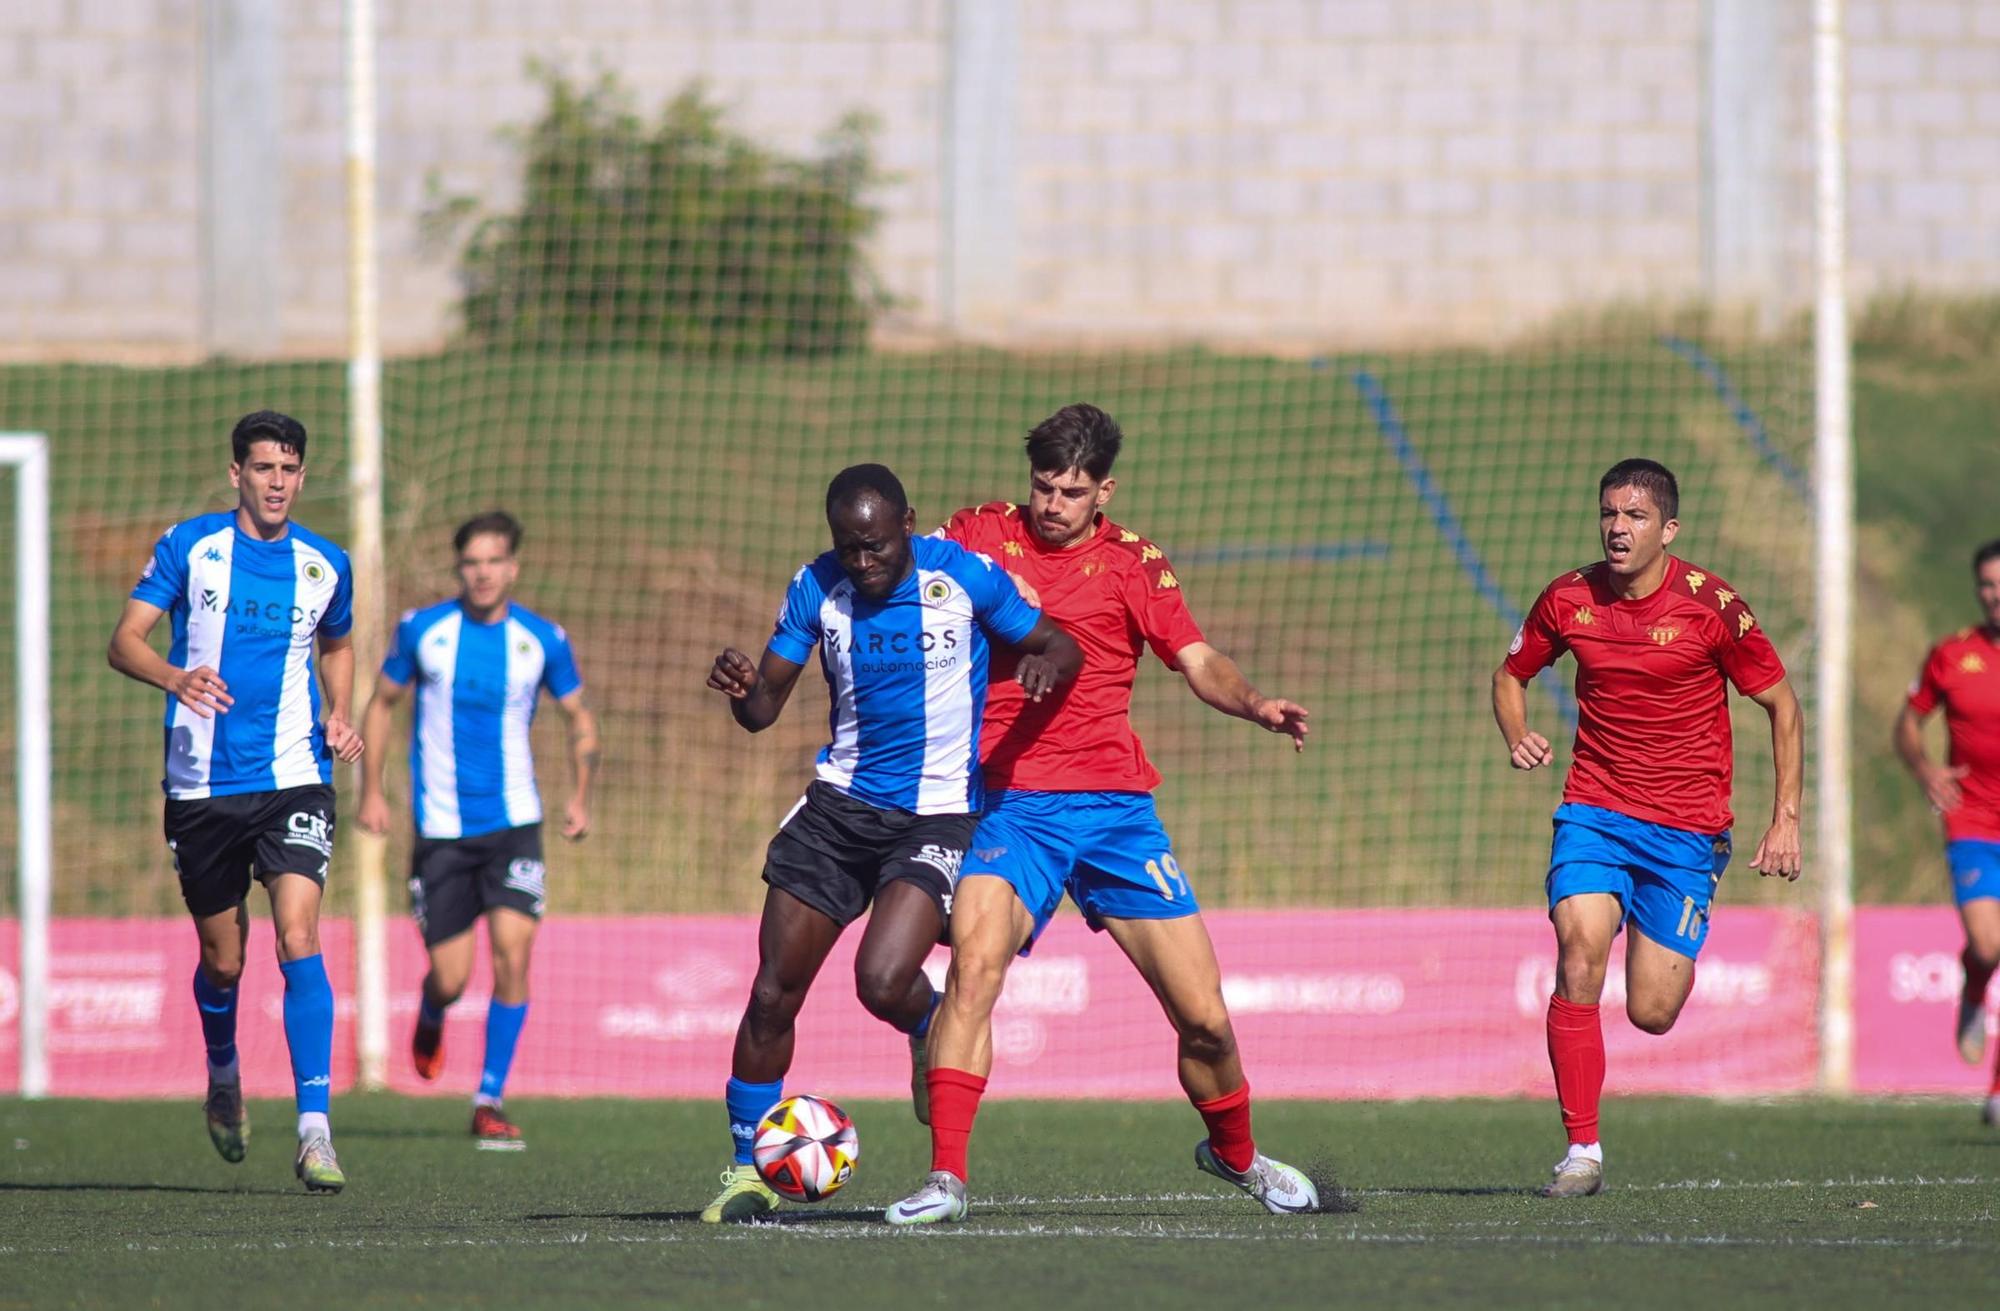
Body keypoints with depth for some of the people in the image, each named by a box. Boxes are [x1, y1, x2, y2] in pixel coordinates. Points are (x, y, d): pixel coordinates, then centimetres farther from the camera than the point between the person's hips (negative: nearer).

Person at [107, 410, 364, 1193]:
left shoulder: (325, 565, 7)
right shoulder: (189, 547, -1)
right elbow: (124, 642, -4)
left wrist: (339, 716, 7)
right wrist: (174, 676, -26)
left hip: (292, 779, 0)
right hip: (202, 783, 0)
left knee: (298, 941, -17)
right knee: (223, 960, 9)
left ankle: (314, 1131, -22)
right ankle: (223, 1078, 42)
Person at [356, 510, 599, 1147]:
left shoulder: (543, 640, -1)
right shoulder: (423, 630, -2)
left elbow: (580, 718, 12)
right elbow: (382, 704, 10)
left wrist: (580, 796, -1)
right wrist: (371, 790, 3)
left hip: (512, 823, 0)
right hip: (440, 826, 0)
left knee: (512, 954, -15)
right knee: (450, 980, 0)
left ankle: (490, 1100, -5)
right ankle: (430, 1018, 38)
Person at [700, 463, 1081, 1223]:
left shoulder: (964, 576, -8)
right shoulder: (816, 589, -1)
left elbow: (1060, 647, 2)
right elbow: (764, 707, 3)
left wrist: (1047, 664, -23)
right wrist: (741, 689, -21)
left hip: (937, 813, -3)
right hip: (840, 807, 3)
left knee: (883, 982, -23)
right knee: (773, 994, -3)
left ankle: (930, 1031, 14)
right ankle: (748, 1167, 11)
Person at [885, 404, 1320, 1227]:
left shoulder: (1131, 562, 7)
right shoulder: (979, 536, 7)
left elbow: (1197, 662, 1)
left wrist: (1254, 705, -17)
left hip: (1114, 802, 1)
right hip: (1011, 801, -1)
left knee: (1204, 1017, 1)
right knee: (974, 962, -28)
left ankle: (1233, 1152, 31)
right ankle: (945, 1179, -26)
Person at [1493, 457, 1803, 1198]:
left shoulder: (1709, 606, -9)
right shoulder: (1569, 599, -1)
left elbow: (1781, 706, 0)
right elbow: (1511, 674, 17)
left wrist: (1786, 818, -6)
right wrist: (1518, 737, -6)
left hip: (1686, 827, -2)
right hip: (1594, 810, 2)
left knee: (1651, 1013, -4)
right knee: (1579, 957, -23)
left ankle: (1677, 959, 35)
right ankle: (1582, 1150, -18)